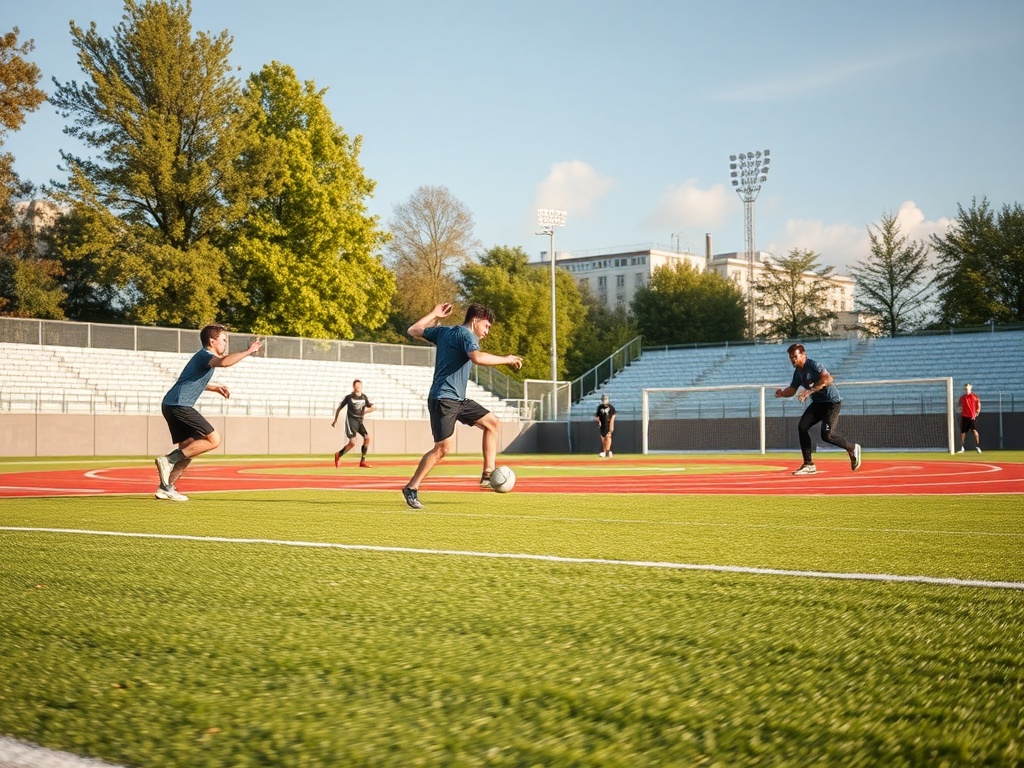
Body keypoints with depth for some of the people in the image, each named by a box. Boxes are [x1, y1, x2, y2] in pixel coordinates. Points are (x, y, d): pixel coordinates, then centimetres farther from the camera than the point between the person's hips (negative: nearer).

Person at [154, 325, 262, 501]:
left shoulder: (202, 357, 24)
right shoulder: (204, 355, -8)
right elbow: (224, 362, -32)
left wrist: (215, 388, 35)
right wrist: (248, 352, -25)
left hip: (171, 405, 10)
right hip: (179, 405, -10)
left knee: (189, 448, 13)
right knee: (214, 439, -11)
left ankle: (165, 488, 12)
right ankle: (169, 460, -15)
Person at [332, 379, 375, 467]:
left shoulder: (364, 397, 9)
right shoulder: (349, 397, -2)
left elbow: (372, 407, 12)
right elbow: (339, 408, 6)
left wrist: (364, 411, -4)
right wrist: (335, 420, 9)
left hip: (360, 421, 5)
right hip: (351, 420, -5)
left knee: (367, 437, -13)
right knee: (352, 442, -17)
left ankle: (363, 461, -4)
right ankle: (338, 455, 7)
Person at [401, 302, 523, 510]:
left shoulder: (444, 331, 16)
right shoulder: (466, 335, -11)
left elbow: (413, 331, 24)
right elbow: (477, 357, -32)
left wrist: (434, 314, 33)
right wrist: (506, 359, -22)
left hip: (458, 400, 10)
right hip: (443, 399, -10)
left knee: (491, 422, 8)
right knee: (444, 447, -13)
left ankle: (488, 475, 6)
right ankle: (411, 488, -5)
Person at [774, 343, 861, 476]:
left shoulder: (813, 365, -19)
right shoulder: (798, 371, 7)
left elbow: (828, 378, -35)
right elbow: (792, 389, 16)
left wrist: (810, 391, -40)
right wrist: (782, 393, -7)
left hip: (832, 402, -8)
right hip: (817, 402, 8)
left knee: (826, 435, -18)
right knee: (802, 426, -9)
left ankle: (853, 448, 11)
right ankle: (808, 465, -3)